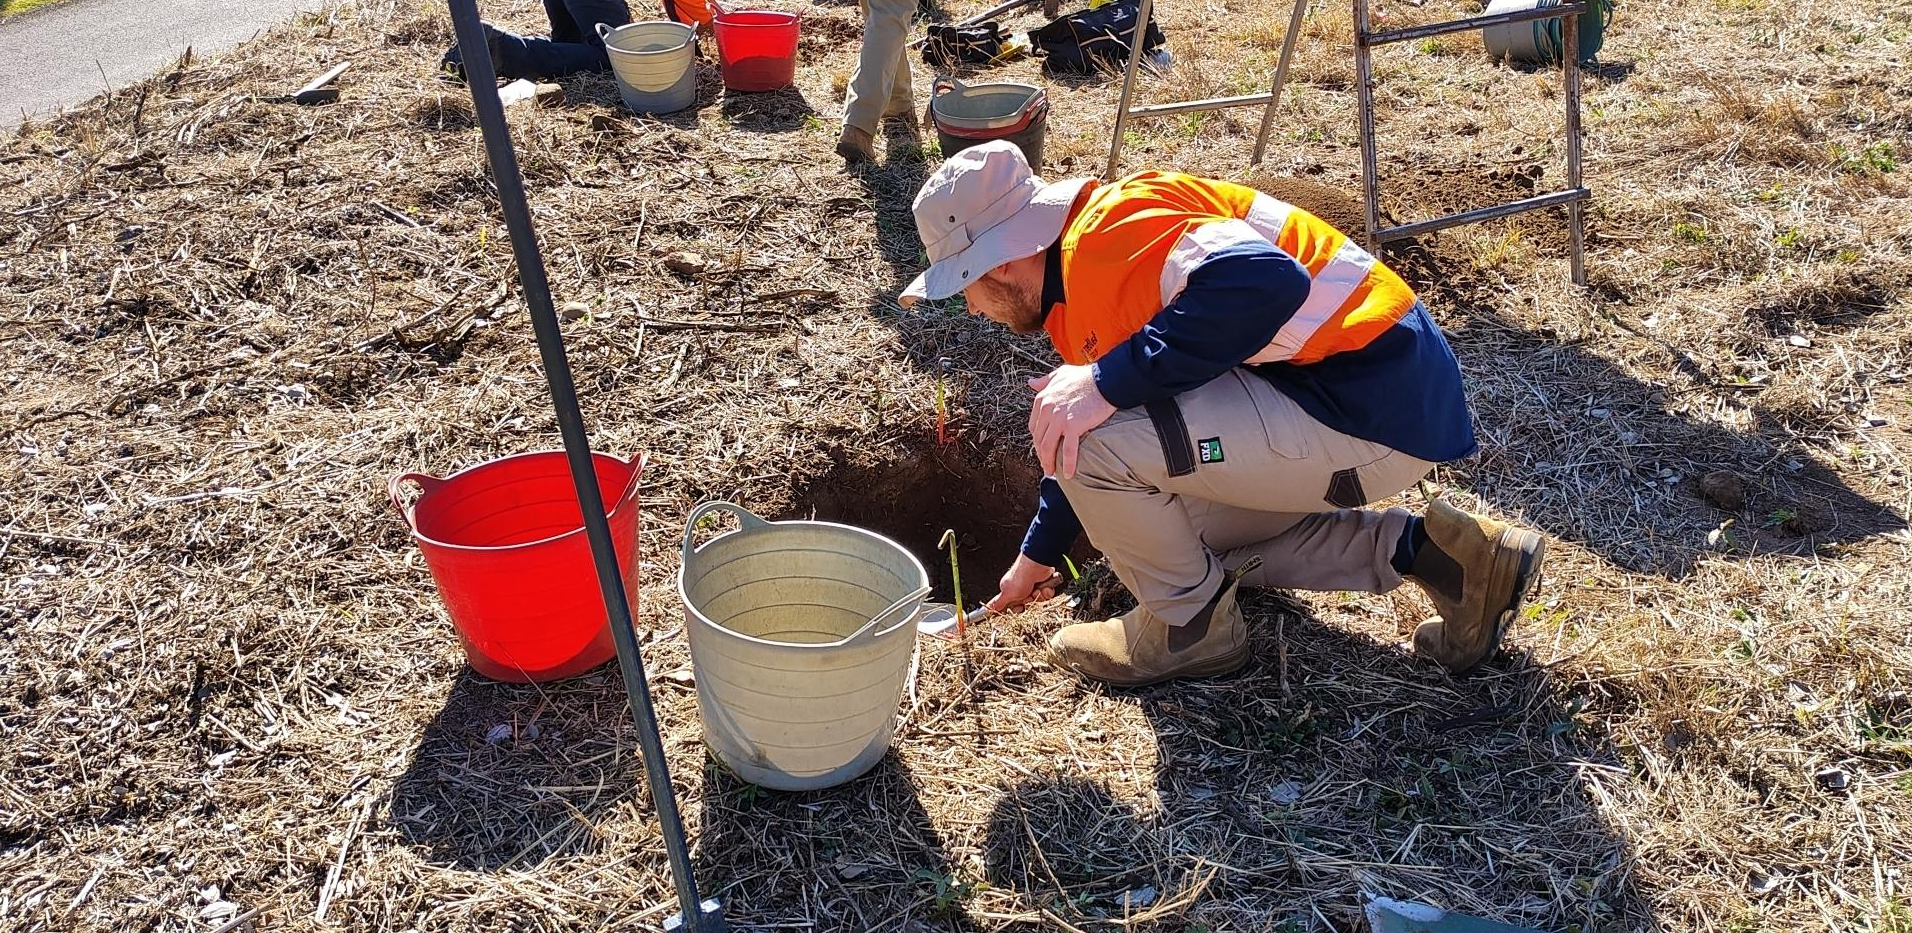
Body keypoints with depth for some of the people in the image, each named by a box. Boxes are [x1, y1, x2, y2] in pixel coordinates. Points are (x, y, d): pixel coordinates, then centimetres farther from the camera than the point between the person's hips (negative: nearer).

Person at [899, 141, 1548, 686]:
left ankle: (1190, 624, 6)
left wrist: (1109, 382, -30)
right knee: (1179, 529, 28)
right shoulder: (1077, 293, 14)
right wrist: (1036, 557, 35)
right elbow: (1100, 447, 27)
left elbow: (1264, 280, -35)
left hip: (1373, 408, -11)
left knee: (1080, 433, -19)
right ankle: (1425, 551, 16)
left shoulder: (1108, 227, -18)